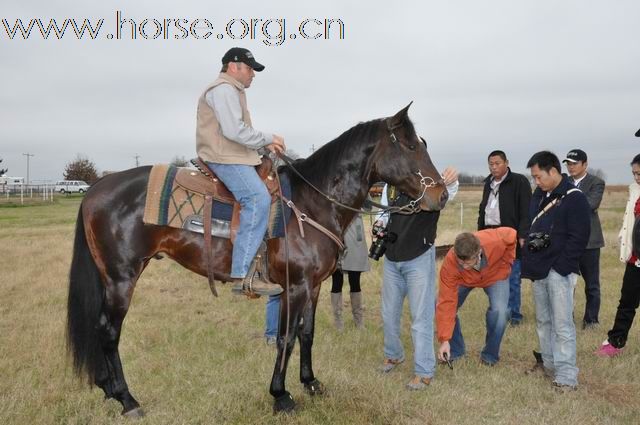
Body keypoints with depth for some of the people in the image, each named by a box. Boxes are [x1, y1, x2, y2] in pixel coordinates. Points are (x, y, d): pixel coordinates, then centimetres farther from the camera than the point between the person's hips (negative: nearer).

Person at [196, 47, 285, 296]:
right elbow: (234, 131, -20)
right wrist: (268, 138, -10)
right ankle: (242, 275, -30)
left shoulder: (233, 91, 27)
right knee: (258, 199, -27)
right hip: (223, 158, -11)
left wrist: (265, 144, 12)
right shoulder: (223, 89, -8)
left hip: (233, 156, 11)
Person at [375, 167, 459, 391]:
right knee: (389, 313, 19)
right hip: (391, 258, 6)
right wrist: (380, 223, -8)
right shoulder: (391, 184, 1)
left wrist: (451, 182, -58)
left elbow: (446, 194, -36)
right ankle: (393, 354, 41)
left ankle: (424, 371, 12)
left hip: (419, 258, -5)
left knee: (421, 317, -1)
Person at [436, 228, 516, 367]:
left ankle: (490, 355, 1)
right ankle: (455, 350, 8)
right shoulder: (449, 264, -38)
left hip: (495, 275, 0)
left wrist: (505, 263, -18)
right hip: (463, 279, 1)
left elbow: (513, 235, -17)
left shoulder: (495, 241, -42)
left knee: (499, 311, -24)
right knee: (441, 307, -16)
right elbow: (446, 302, -34)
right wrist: (445, 340, -35)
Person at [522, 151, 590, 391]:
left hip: (559, 271, -8)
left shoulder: (574, 198, -11)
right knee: (543, 321, 16)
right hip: (539, 270, 8)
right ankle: (549, 364, 29)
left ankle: (566, 376, 1)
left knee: (562, 323, -6)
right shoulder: (538, 195, 13)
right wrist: (528, 261, 4)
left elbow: (578, 238, -15)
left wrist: (560, 267, -18)